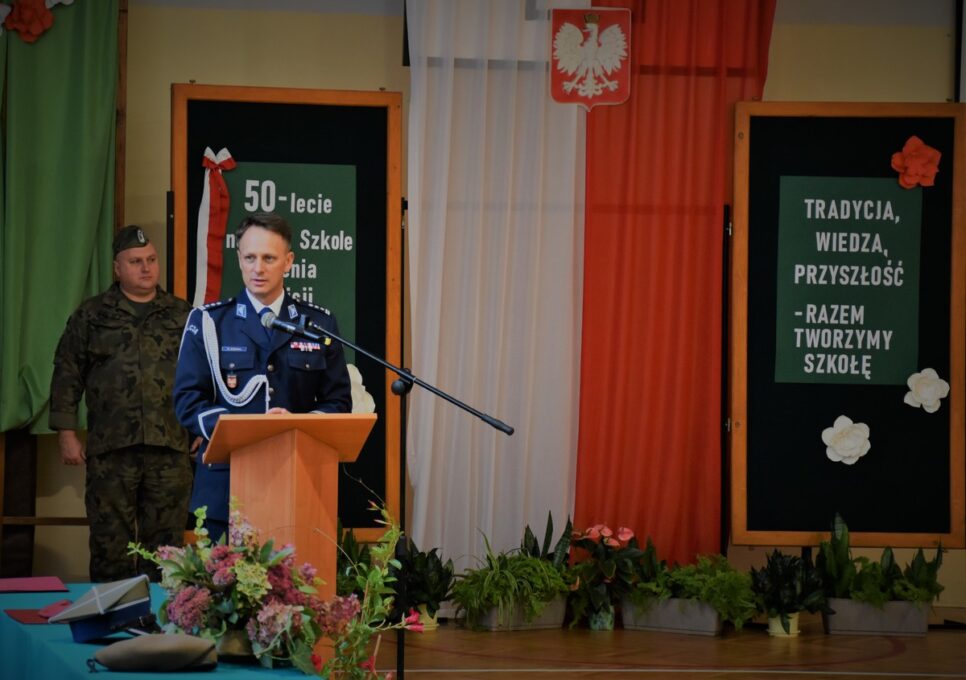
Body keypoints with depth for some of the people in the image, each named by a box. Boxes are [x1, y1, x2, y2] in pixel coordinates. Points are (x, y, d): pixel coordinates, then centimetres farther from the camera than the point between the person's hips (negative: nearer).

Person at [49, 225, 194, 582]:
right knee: (110, 543, 0)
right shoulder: (91, 316, 9)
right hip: (110, 448, -1)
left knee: (165, 544, 2)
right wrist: (66, 433, 0)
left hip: (170, 448, 1)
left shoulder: (184, 317, 12)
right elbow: (67, 376, 7)